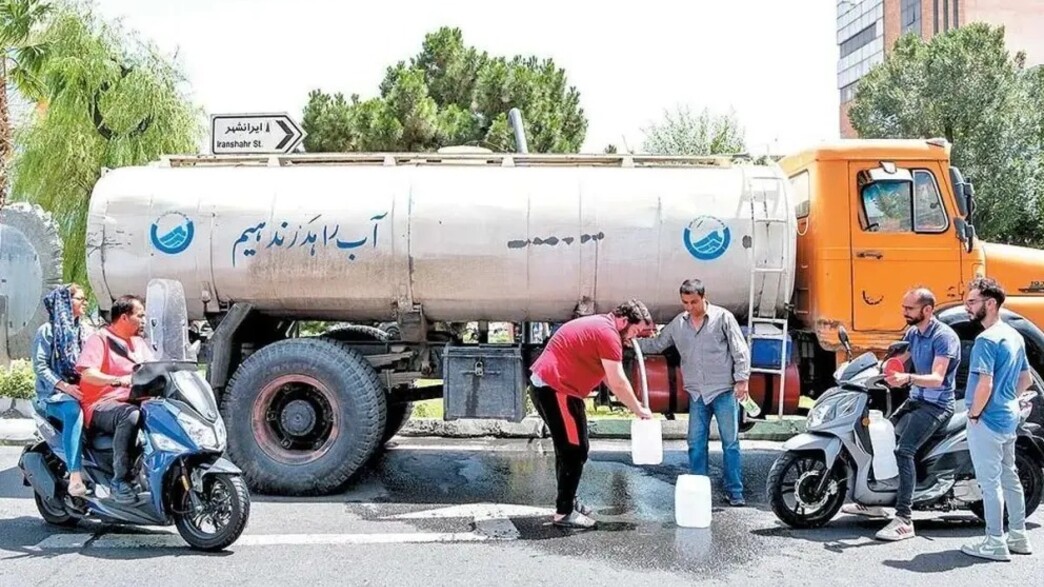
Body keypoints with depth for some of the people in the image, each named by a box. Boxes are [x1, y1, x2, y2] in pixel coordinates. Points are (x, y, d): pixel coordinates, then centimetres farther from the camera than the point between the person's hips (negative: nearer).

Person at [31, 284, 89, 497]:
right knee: (74, 411, -40)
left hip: (78, 390, 5)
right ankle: (75, 477, -47)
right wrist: (64, 386, -21)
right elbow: (40, 366, -7)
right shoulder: (47, 330, 1)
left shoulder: (79, 330, 19)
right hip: (53, 394, -5)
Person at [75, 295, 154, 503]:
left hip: (134, 401, 7)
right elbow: (87, 372, -17)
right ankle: (120, 480, -34)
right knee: (131, 415, -39)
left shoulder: (140, 343, 22)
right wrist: (118, 380, -31)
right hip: (102, 406, -7)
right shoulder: (100, 339, -3)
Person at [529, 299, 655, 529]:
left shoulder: (599, 326, 18)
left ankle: (568, 502, 29)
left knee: (568, 448, 19)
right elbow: (618, 382, -15)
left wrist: (634, 405, 18)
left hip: (546, 385, 11)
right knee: (575, 450, -6)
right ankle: (564, 512, -1)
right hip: (555, 389, -11)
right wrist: (639, 409, -2)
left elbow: (610, 379, 21)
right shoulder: (607, 332, -14)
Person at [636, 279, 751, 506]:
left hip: (724, 391, -4)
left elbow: (740, 350, -5)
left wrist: (741, 379, -10)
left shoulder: (723, 317, -5)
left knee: (730, 442, 1)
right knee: (696, 443, 6)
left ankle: (734, 492, 8)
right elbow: (656, 344, 14)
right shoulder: (677, 324, 7)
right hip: (696, 394, 4)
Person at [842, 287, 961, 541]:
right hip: (915, 400, 9)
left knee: (903, 450, -25)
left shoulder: (944, 336, -17)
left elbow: (937, 378, -28)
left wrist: (908, 378, -45)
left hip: (937, 404, -9)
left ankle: (904, 519, -26)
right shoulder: (912, 333, 10)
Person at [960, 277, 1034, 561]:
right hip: (1009, 417, 10)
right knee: (1009, 476, 17)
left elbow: (985, 384, -26)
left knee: (990, 481, -3)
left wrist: (974, 414, -13)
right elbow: (1026, 379, 20)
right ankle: (1018, 537, 26)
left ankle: (995, 543, 3)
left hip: (987, 420, -10)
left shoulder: (986, 340, -19)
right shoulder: (1014, 336, 11)